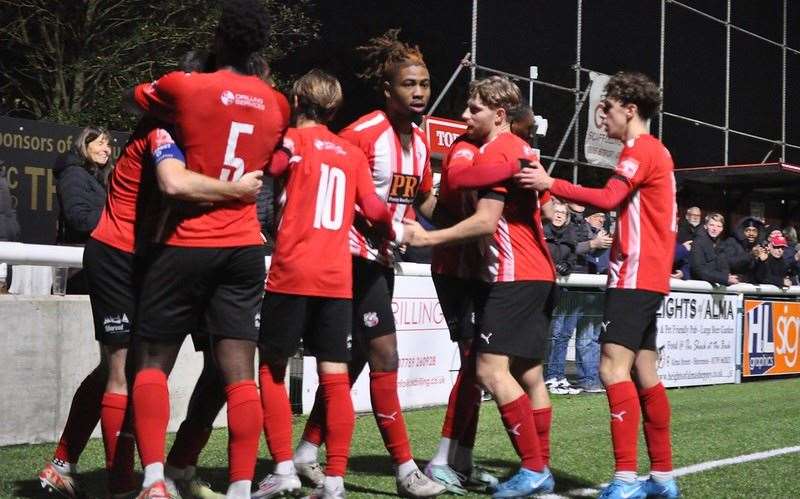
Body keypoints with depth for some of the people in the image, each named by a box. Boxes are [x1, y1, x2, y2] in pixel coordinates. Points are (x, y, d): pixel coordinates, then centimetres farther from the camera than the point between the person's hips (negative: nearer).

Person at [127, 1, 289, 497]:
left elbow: (142, 97, 16)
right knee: (239, 373, 0)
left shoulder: (183, 86, -6)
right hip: (245, 248, 3)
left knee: (152, 363, 6)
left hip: (187, 245, -3)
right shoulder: (277, 105, 7)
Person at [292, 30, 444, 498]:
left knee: (354, 359, 12)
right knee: (385, 357, -8)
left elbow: (425, 202, 16)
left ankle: (307, 452, 23)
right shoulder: (363, 133, -16)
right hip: (358, 255, -9)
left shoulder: (420, 141, 8)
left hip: (384, 258, 9)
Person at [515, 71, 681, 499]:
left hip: (635, 275, -10)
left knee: (613, 367, -16)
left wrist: (552, 184, -25)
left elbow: (608, 198, -24)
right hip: (648, 275, 10)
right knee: (643, 372, 10)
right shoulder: (656, 150, 21)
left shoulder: (640, 149, -10)